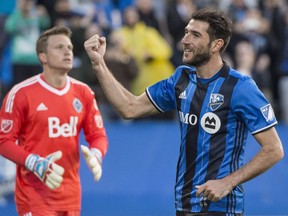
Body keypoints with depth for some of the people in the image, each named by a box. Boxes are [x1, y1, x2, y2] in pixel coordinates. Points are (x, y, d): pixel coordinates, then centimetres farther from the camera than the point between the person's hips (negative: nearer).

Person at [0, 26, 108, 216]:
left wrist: (95, 156, -12)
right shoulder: (21, 93, -8)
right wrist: (36, 164, -21)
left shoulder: (83, 93, 7)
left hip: (71, 195, 5)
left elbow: (98, 135, 11)